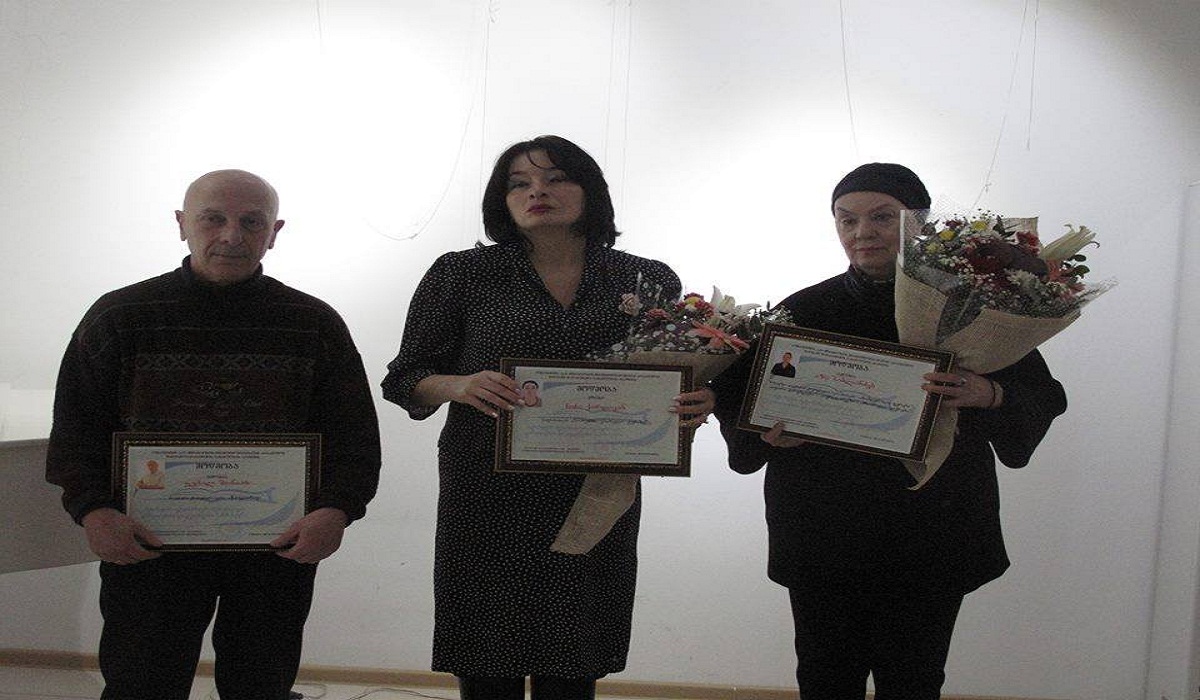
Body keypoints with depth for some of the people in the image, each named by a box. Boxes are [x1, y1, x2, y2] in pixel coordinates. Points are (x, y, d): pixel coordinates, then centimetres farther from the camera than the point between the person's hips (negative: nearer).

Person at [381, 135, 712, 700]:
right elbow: (405, 379, 4)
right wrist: (458, 386, -17)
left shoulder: (649, 281, 7)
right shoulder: (463, 274, 2)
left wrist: (695, 407, -10)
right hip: (488, 499, -1)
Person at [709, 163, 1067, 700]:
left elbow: (1042, 399, -5)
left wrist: (989, 395, -26)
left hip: (927, 542, -1)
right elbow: (740, 403, 7)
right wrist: (767, 433, -15)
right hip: (823, 542, 1)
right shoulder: (802, 312, 5)